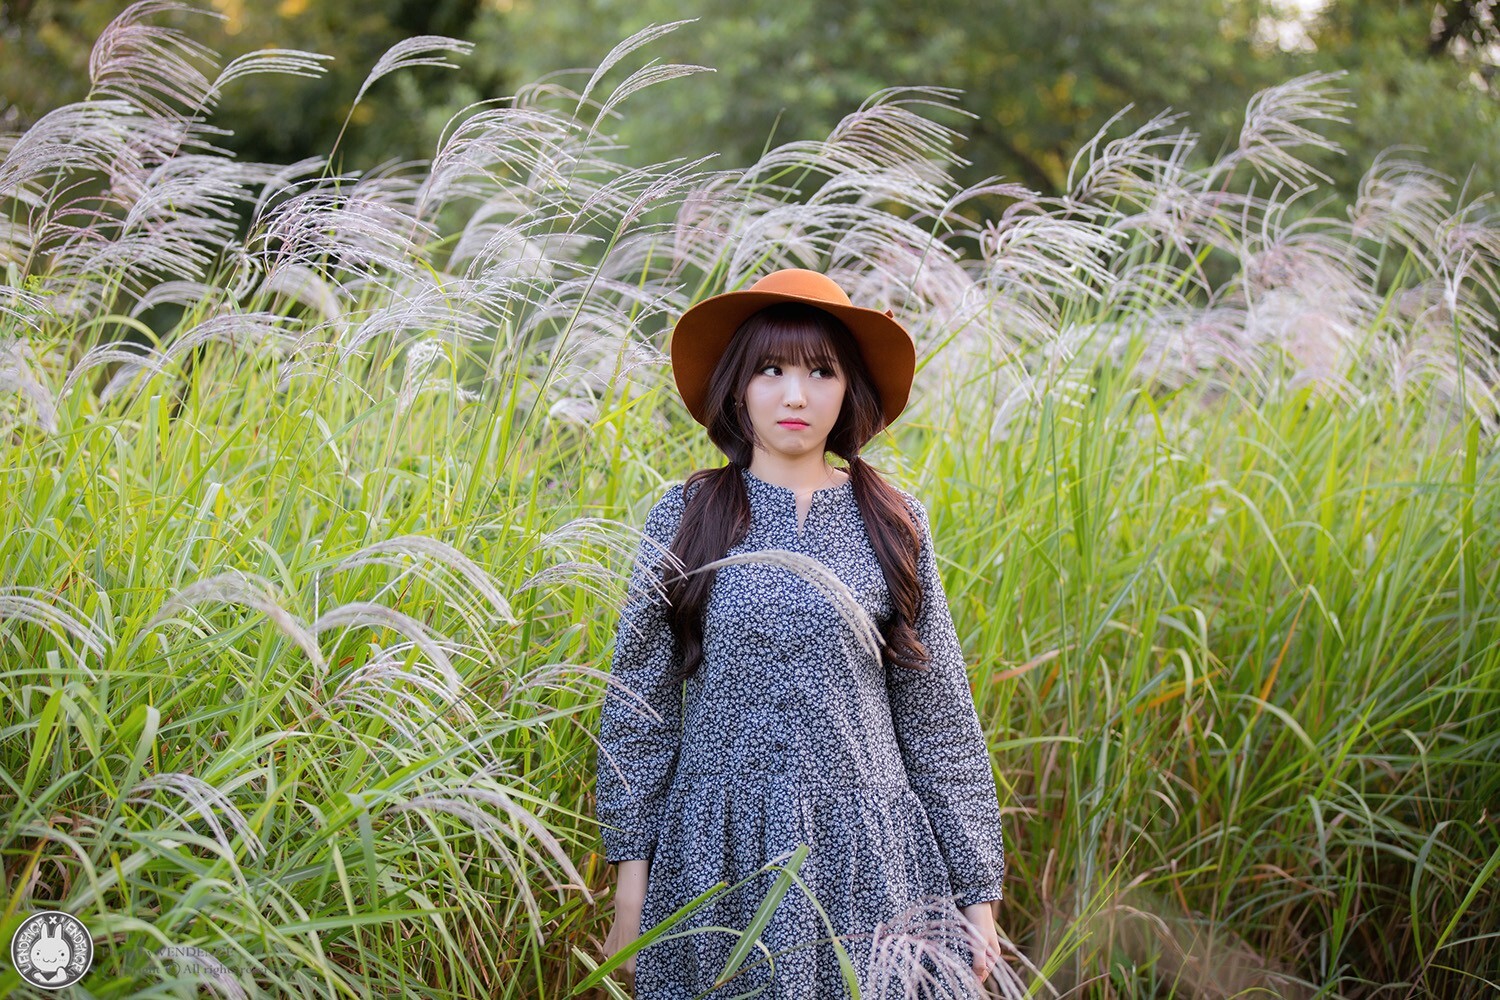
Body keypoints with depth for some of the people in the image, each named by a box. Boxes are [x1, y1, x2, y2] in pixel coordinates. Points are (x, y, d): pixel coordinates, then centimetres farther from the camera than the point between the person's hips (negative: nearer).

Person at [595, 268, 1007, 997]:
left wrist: (977, 892, 2)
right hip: (717, 852, 0)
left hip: (865, 854, 0)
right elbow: (639, 705, 3)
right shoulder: (682, 518, 1)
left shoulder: (893, 524, 3)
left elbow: (939, 717, 4)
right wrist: (631, 874, -1)